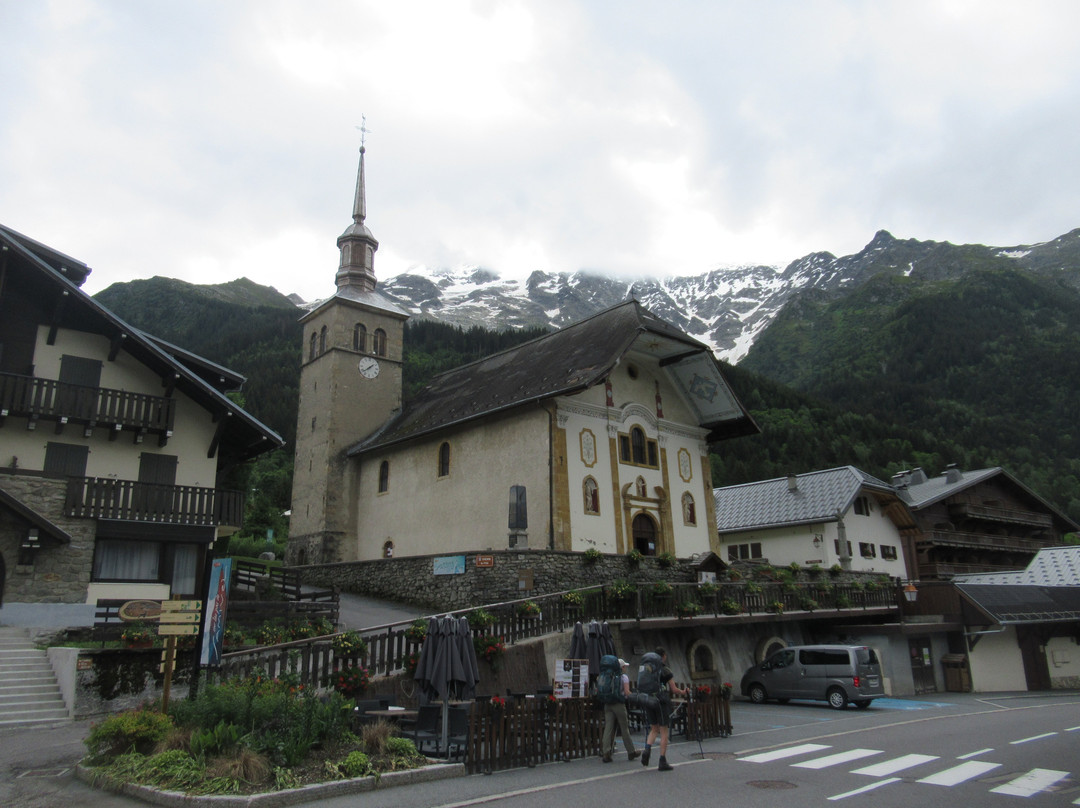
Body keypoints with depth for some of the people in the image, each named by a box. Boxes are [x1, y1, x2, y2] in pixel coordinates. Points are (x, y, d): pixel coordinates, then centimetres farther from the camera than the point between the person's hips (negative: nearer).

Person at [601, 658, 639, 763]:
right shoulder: (624, 677, -4)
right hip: (619, 704, -4)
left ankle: (606, 752, -9)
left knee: (608, 728, 0)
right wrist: (632, 696, 7)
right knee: (624, 729, 6)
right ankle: (631, 752, 18)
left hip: (607, 704, 4)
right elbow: (627, 692, -12)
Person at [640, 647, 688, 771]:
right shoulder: (666, 670, -6)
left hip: (649, 701, 5)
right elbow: (674, 689, -4)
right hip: (662, 702, -5)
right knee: (664, 732, 2)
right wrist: (683, 692, 15)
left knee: (654, 729, 16)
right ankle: (662, 761, 2)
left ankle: (647, 749, -9)